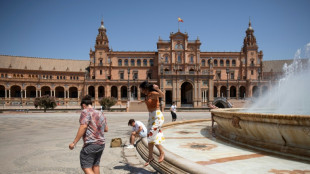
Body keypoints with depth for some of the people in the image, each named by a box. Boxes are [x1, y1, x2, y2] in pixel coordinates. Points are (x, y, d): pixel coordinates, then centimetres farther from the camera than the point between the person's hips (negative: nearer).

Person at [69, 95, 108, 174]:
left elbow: (83, 127, -20)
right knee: (95, 165, 19)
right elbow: (106, 129, 18)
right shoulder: (100, 113, 15)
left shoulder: (86, 112, -7)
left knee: (86, 167, -3)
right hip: (101, 144, 8)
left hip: (90, 144, -8)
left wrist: (74, 142, -17)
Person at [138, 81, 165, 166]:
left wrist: (157, 89, -50)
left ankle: (162, 153, 8)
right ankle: (150, 157, 19)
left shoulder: (153, 93, -14)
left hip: (157, 116, -9)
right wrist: (143, 101, 54)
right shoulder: (148, 95, 11)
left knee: (151, 135, -10)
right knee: (150, 137, 10)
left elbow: (162, 95, -34)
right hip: (151, 116, 9)